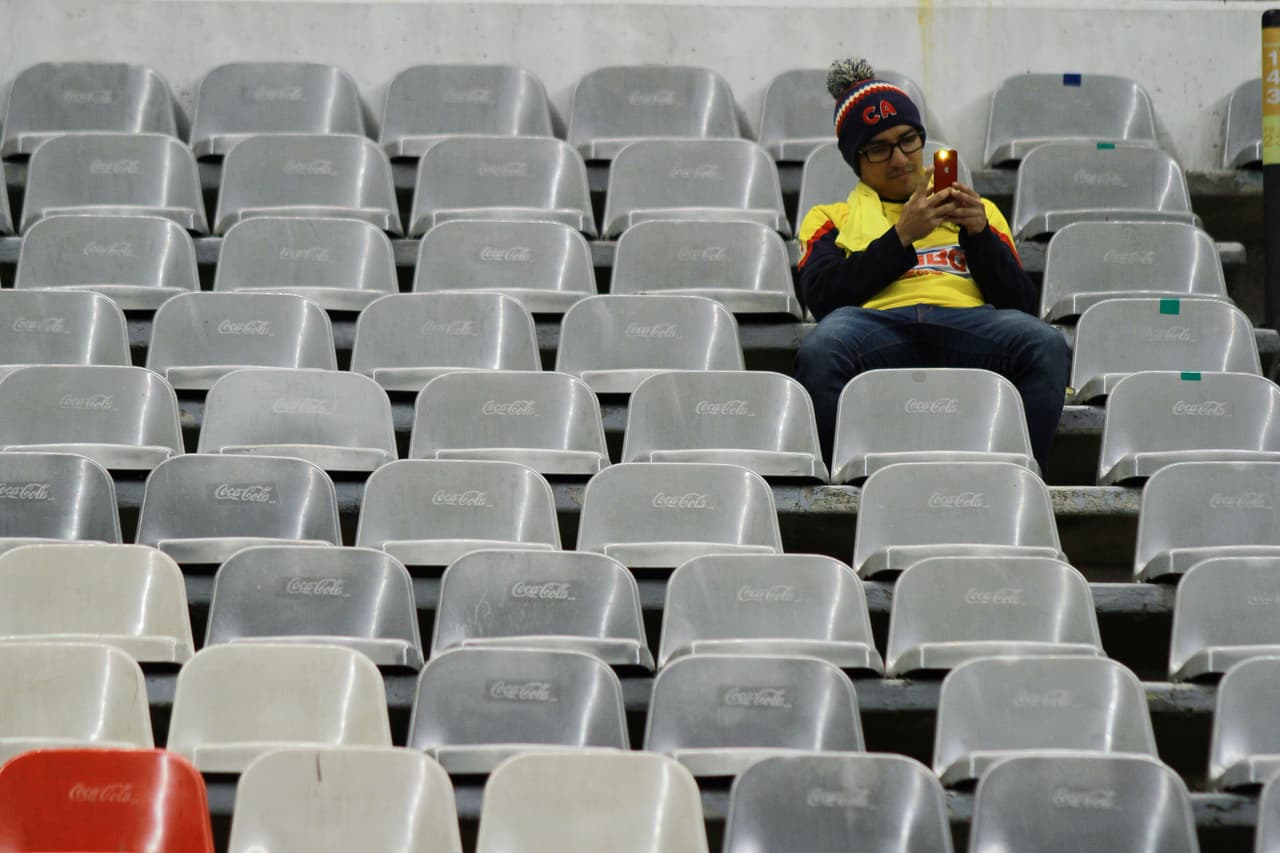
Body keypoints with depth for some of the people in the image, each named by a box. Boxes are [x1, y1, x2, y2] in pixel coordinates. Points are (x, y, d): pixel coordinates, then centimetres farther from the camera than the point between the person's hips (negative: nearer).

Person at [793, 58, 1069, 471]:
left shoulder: (978, 211, 33)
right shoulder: (830, 219, 28)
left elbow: (1021, 303, 19)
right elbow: (822, 296, 7)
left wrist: (979, 234, 3)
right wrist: (901, 236, 0)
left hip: (967, 324, 2)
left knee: (1046, 346, -35)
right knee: (820, 351, -39)